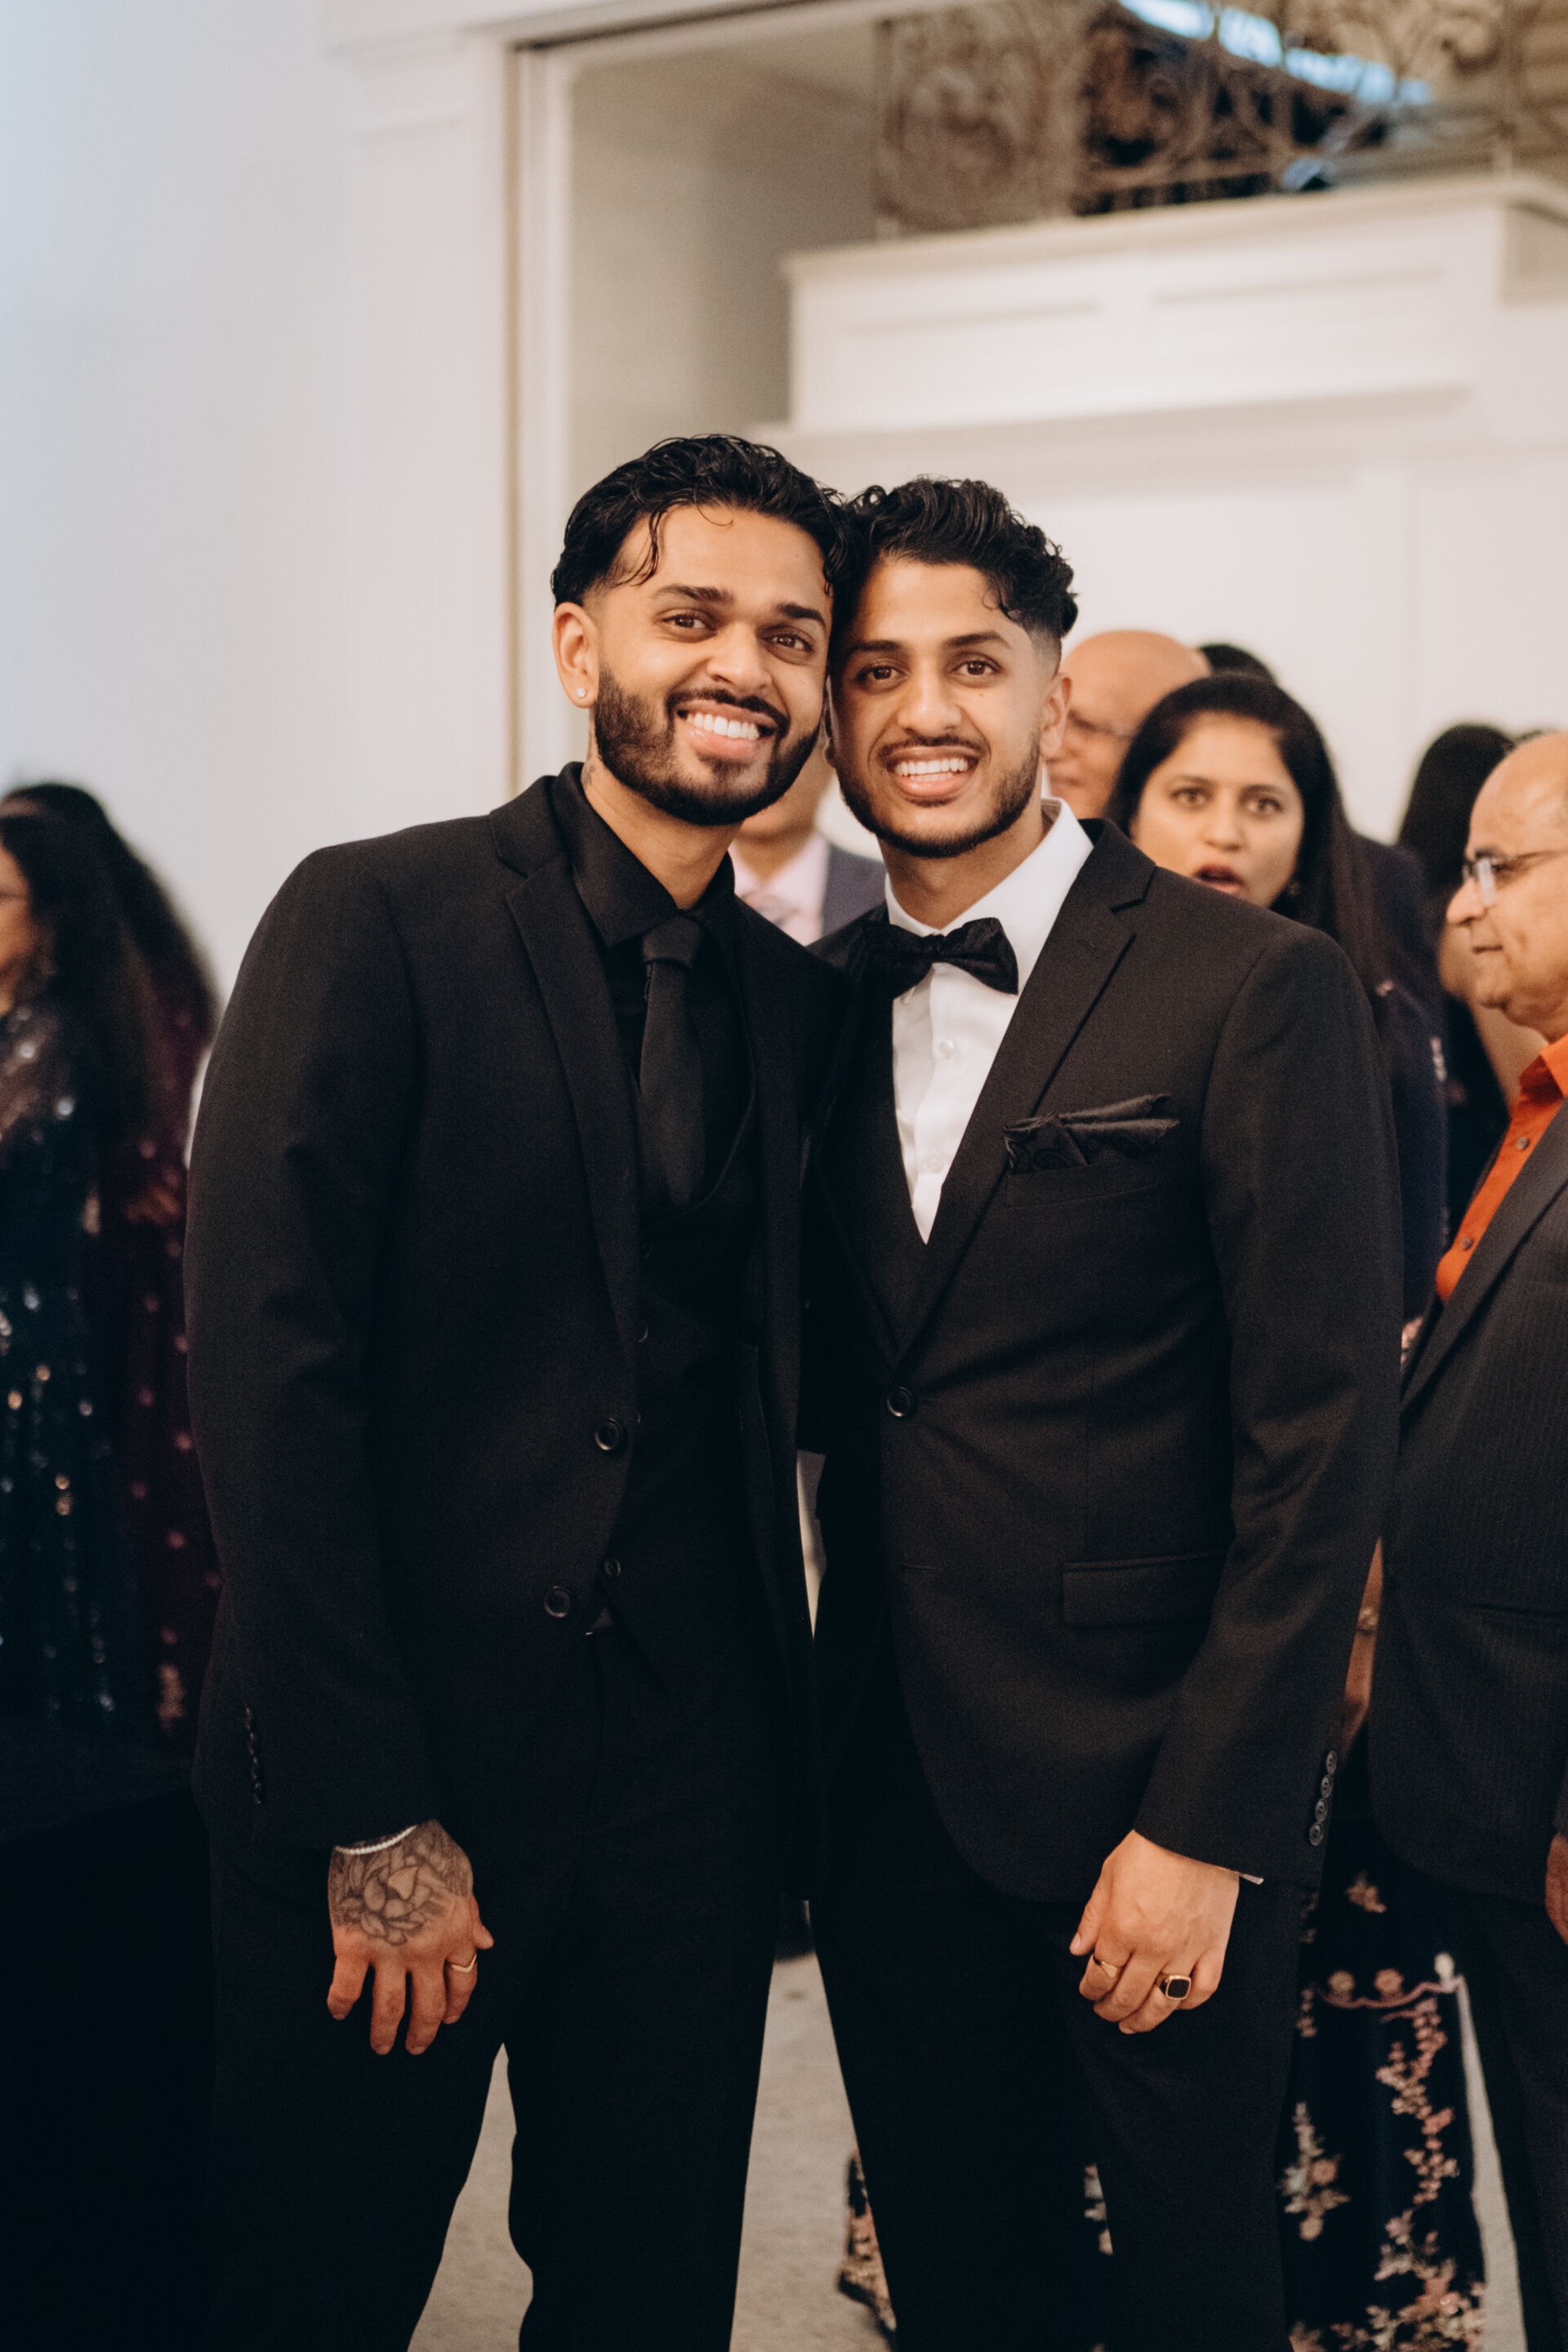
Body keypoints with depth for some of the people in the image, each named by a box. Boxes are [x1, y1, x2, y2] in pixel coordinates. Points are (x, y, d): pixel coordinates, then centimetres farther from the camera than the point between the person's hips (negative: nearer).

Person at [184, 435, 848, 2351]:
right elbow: (269, 1377, -15)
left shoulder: (797, 1002, 7)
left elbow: (760, 1378, 11)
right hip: (383, 1781, -4)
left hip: (689, 1781, 5)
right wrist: (371, 1824, -16)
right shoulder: (374, 923, -10)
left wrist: (775, 1757, 0)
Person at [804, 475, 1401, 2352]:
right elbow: (832, 1383, 11)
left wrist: (1207, 1828, -15)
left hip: (1146, 1790, -4)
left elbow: (1322, 1445, -12)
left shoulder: (1255, 991, -11)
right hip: (891, 1776, 5)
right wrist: (823, 1739, -1)